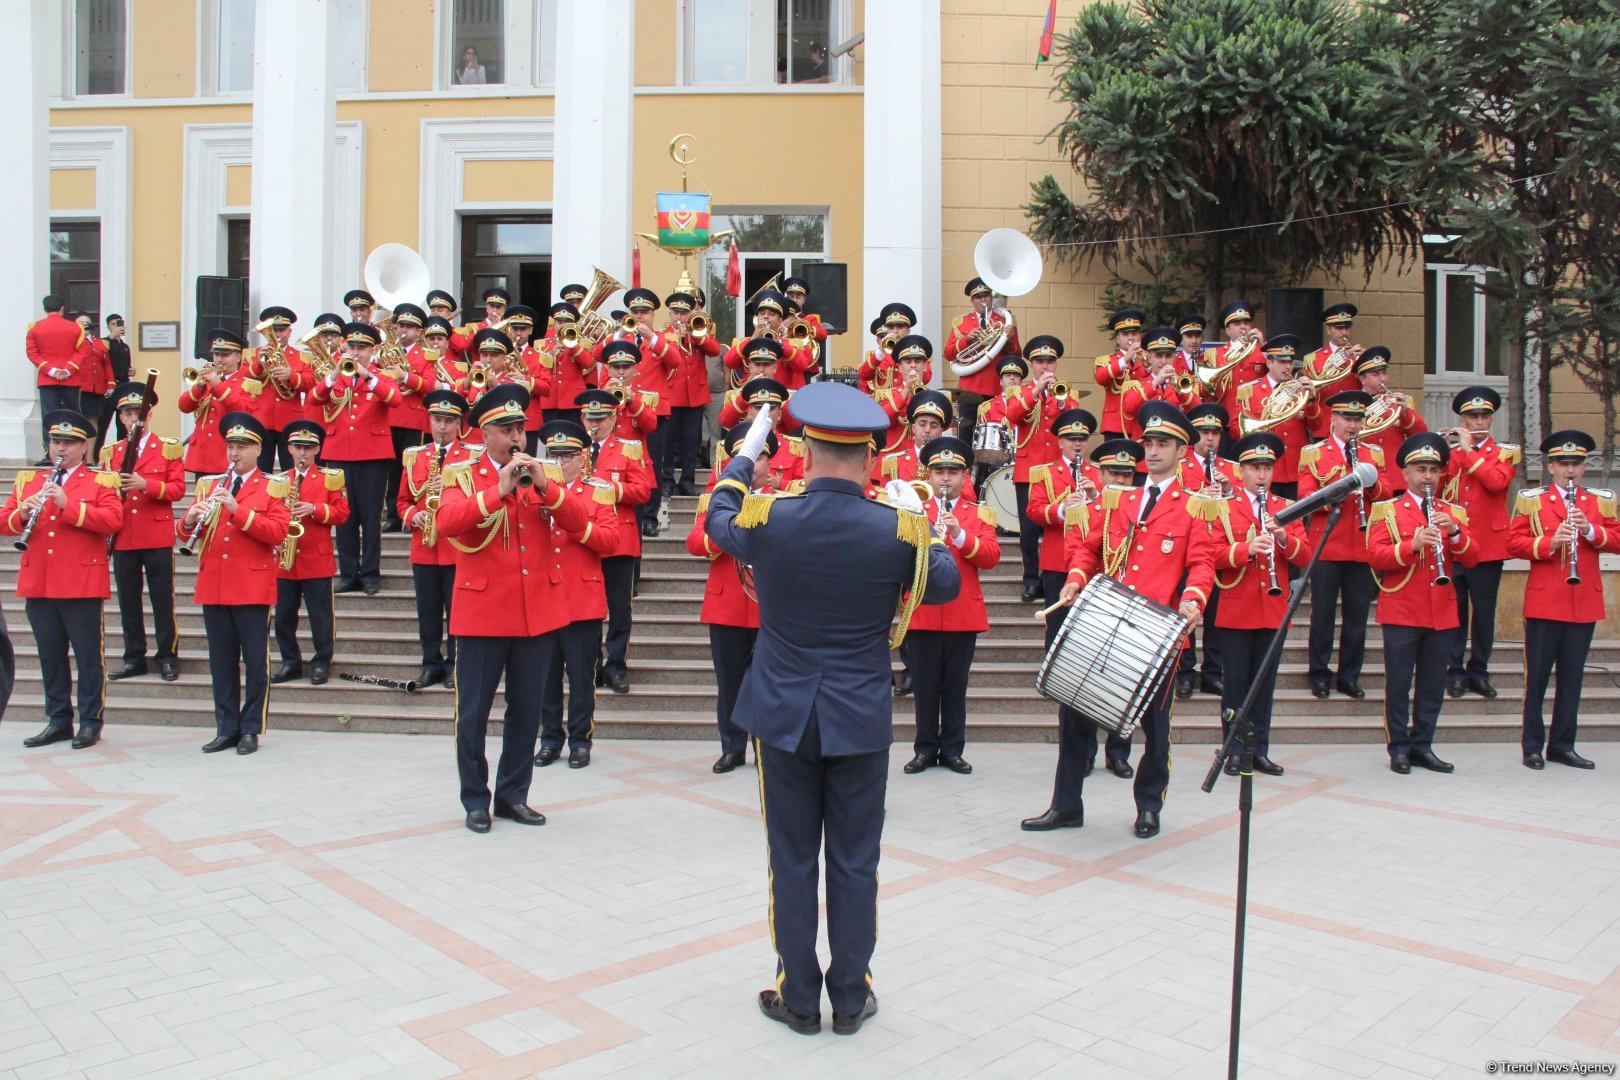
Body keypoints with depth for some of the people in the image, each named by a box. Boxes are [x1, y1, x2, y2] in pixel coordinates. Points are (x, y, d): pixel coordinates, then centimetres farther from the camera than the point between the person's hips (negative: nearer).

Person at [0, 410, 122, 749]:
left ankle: (91, 723, 8)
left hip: (82, 585, -5)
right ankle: (58, 721, 20)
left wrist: (68, 505, -21)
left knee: (88, 657, 0)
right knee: (50, 656, 11)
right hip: (37, 585, 5)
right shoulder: (27, 480, 16)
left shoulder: (100, 482, 2)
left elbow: (113, 519, -14)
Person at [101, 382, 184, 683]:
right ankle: (134, 658, 16)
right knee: (128, 600, 7)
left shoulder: (169, 448, 3)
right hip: (122, 538, 3)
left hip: (158, 537, -3)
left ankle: (167, 656, 9)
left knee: (162, 599, 1)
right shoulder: (110, 452, 13)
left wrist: (147, 485, -20)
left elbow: (178, 489, -5)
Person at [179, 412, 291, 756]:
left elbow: (278, 532, -11)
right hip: (213, 588, 4)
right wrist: (191, 519, -10)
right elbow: (184, 533, 13)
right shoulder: (210, 485, 16)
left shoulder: (273, 488, 3)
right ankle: (226, 728, 16)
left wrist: (237, 509, -18)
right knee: (221, 663, 8)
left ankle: (251, 729, 9)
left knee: (255, 662, 0)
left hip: (252, 589, -4)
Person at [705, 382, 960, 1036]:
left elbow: (717, 519, 13)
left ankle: (797, 996, 23)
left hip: (782, 717, 0)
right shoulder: (896, 528, -12)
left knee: (792, 860, 12)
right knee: (855, 863, 12)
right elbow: (945, 584, 7)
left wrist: (746, 451, 26)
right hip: (862, 719, 0)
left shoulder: (767, 518, -12)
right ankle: (850, 998, 23)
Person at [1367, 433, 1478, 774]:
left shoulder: (1453, 513, 13)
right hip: (1401, 613, -4)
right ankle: (1399, 747, 9)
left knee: (1433, 684, 8)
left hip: (1442, 614, 4)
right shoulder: (1387, 511, 2)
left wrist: (1454, 533, -14)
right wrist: (1412, 545, -25)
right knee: (1398, 684, 0)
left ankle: (1422, 745, 18)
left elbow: (1471, 558, 4)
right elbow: (1374, 556, -11)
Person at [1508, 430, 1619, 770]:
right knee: (1537, 677, 2)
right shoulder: (1530, 501, 2)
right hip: (1543, 603, -3)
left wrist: (1590, 531, -13)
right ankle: (1532, 746, 10)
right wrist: (1550, 542, -20)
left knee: (1572, 677, 8)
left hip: (1585, 604, 3)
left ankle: (1562, 745, 17)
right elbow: (1514, 543, -4)